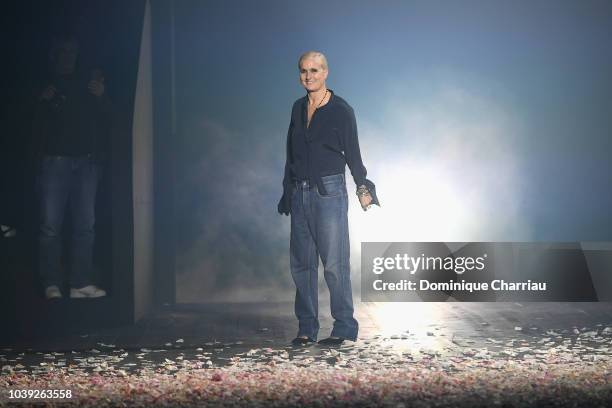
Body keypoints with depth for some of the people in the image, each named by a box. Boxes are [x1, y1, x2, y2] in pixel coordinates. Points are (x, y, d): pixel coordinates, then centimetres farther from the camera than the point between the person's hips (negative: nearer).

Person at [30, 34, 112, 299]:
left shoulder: (86, 84, 19)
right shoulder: (44, 84, 14)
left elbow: (105, 120, 12)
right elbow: (31, 123, 7)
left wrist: (101, 97, -6)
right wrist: (42, 102, -10)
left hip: (86, 161, 2)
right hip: (54, 159, -2)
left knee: (85, 225, -5)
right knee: (51, 224, -8)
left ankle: (81, 283, -6)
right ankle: (51, 285, -9)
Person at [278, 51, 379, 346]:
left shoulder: (341, 110, -4)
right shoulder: (298, 108, 11)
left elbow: (352, 154, -2)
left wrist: (363, 188, -12)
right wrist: (287, 194, 18)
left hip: (329, 192, -6)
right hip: (299, 194, 6)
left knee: (335, 262, -5)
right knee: (301, 262, 7)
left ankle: (344, 327, 3)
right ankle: (306, 328, 15)